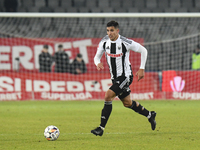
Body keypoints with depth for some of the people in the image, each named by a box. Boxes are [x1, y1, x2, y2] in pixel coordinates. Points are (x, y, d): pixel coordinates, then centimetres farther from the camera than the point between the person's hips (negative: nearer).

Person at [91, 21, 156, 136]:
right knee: (127, 103, 18)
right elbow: (97, 57, 6)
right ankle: (150, 115, 42)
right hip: (115, 78, 7)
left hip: (125, 76, -7)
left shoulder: (125, 43, -18)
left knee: (108, 96, -21)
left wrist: (142, 69, -8)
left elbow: (143, 50, -6)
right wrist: (98, 63, -19)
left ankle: (101, 128, -18)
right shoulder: (104, 42, -4)